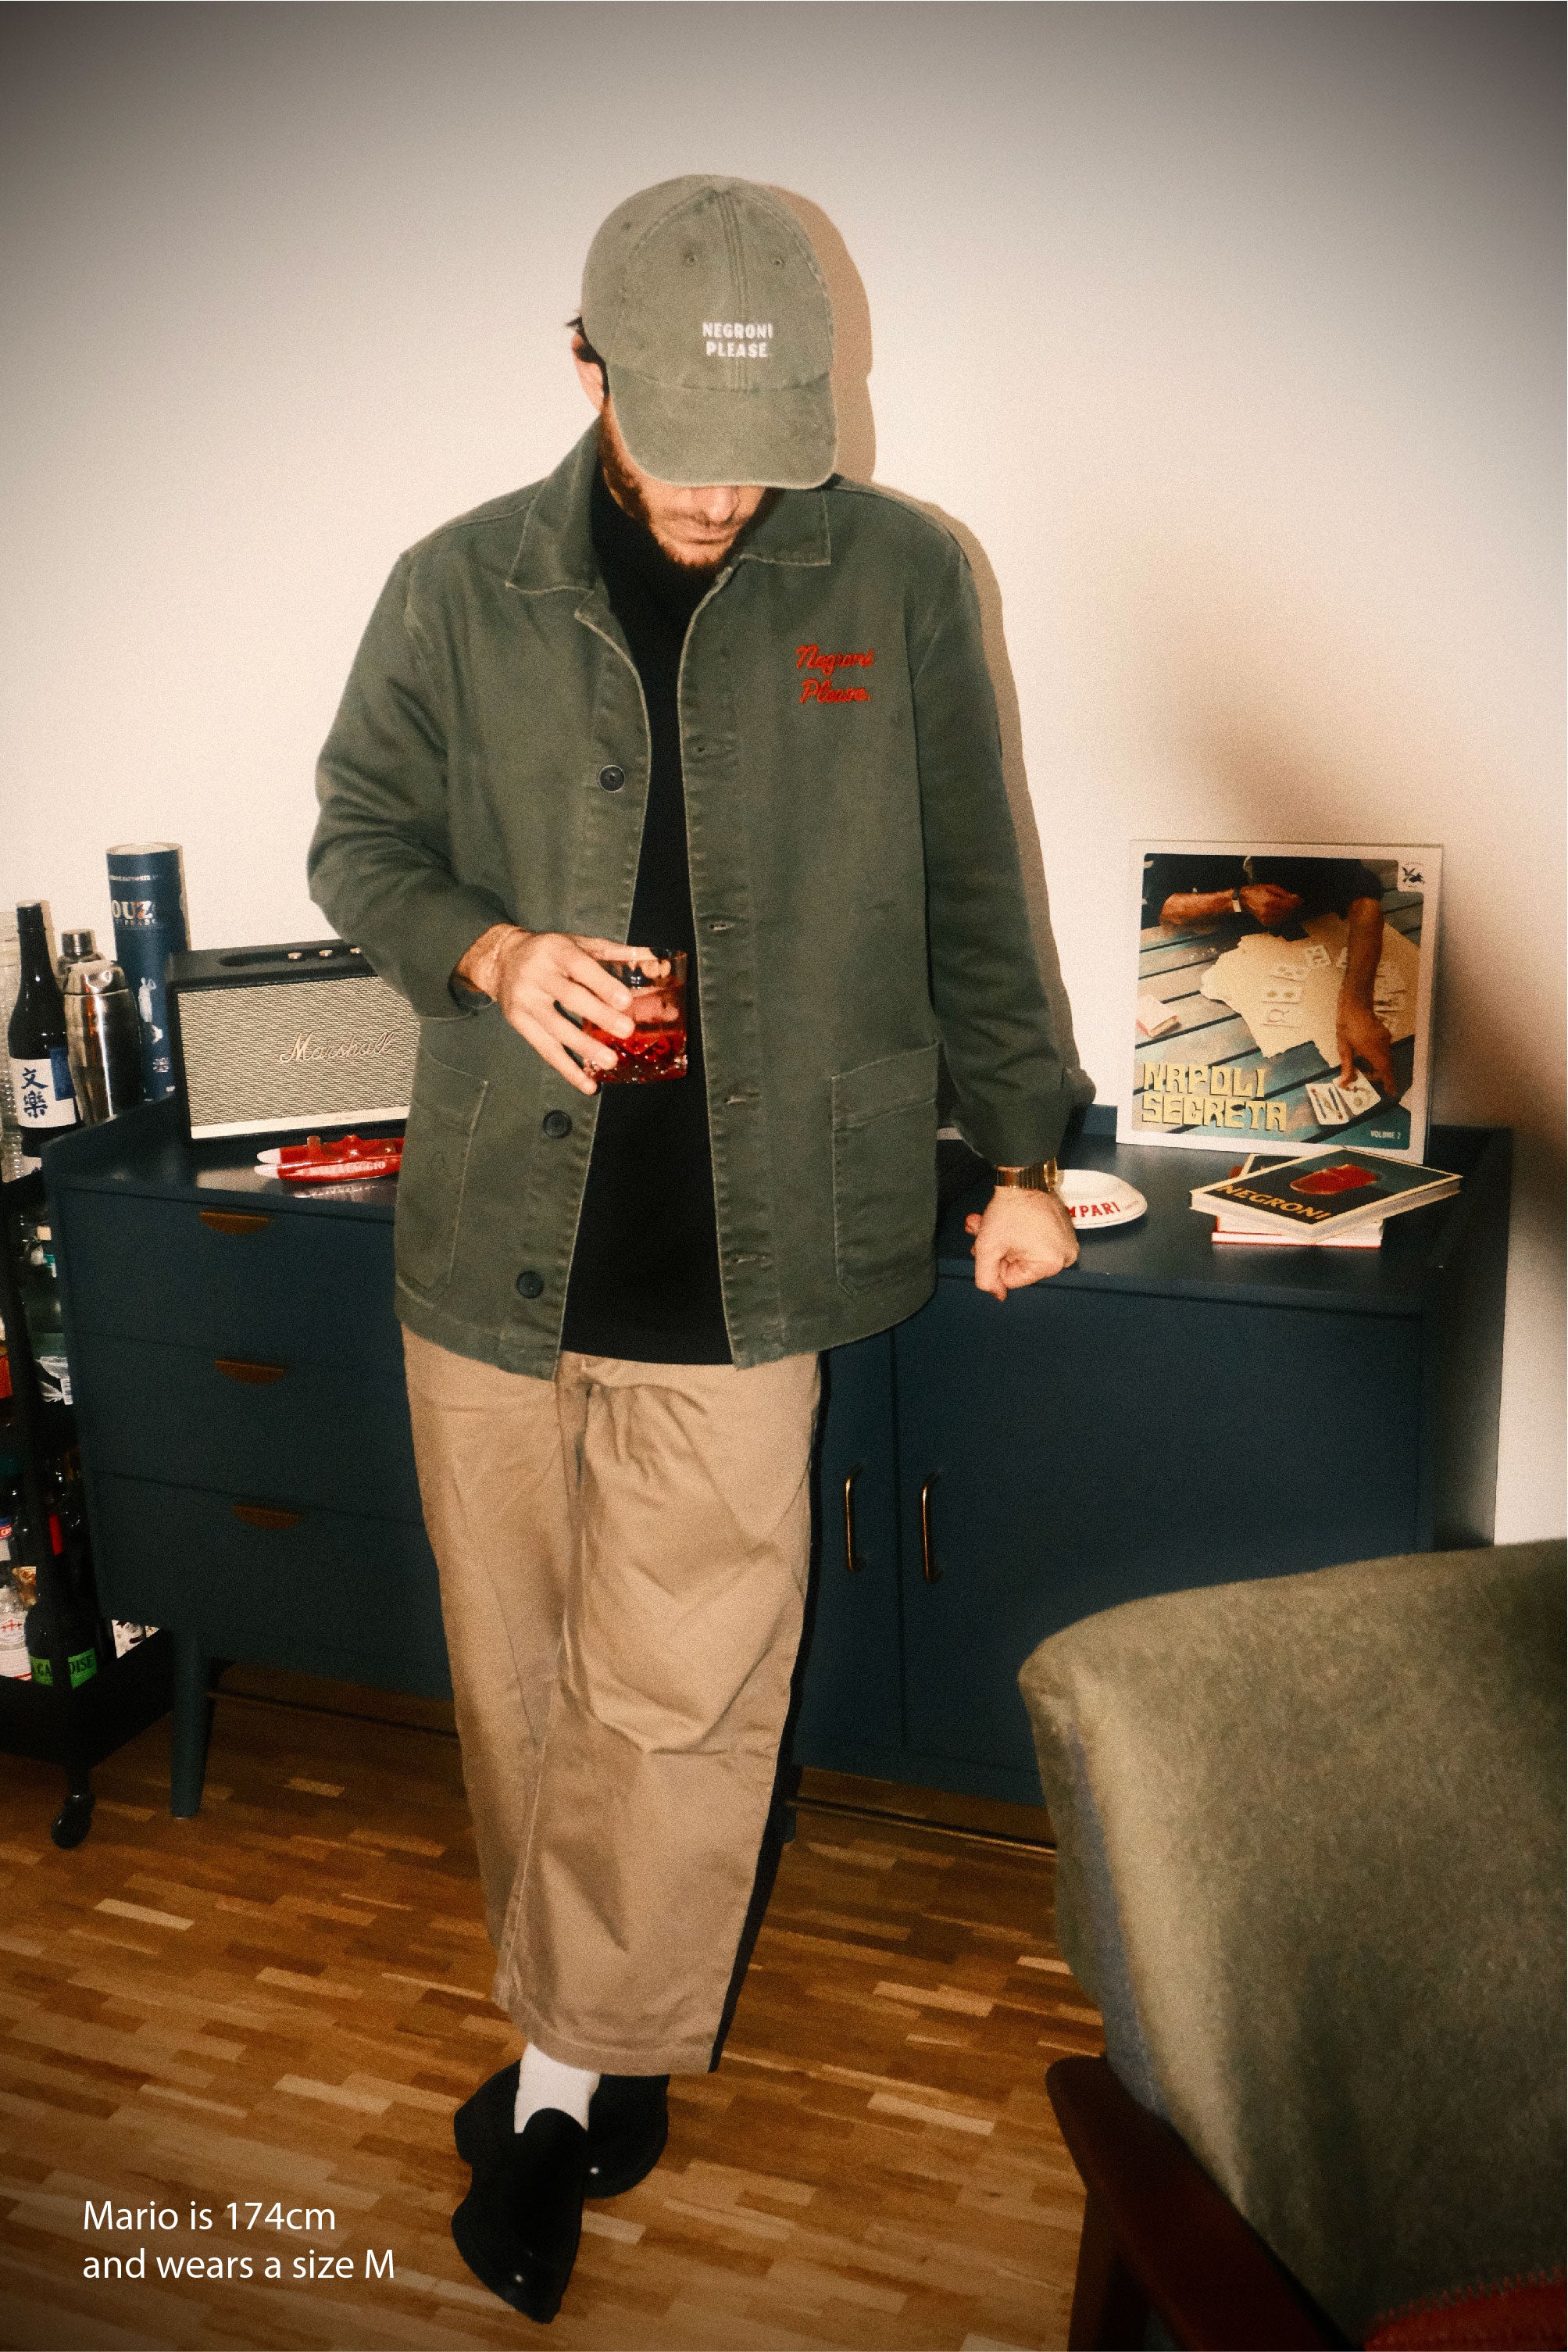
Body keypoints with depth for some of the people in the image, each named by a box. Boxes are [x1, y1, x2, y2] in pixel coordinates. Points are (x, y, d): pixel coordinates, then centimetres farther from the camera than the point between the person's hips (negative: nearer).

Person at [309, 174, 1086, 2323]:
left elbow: (970, 892, 10)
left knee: (676, 1697, 0)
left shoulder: (899, 579, 2)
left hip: (740, 1253, -2)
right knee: (521, 1676, 12)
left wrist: (1023, 1147, 11)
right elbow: (359, 841, 12)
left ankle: (569, 2069, 22)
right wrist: (489, 951, -9)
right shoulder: (461, 593, 4)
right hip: (494, 1233, 2)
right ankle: (595, 2040, 34)